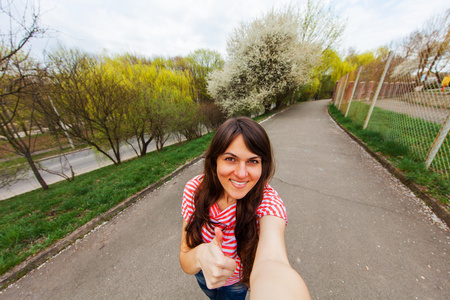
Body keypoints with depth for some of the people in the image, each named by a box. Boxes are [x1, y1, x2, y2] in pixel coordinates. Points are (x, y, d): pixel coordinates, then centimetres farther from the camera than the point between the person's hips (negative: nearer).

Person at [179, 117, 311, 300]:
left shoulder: (267, 200, -35)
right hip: (204, 276, 3)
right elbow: (185, 263, -25)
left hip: (239, 282, -2)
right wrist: (201, 254, -47)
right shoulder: (196, 189, -29)